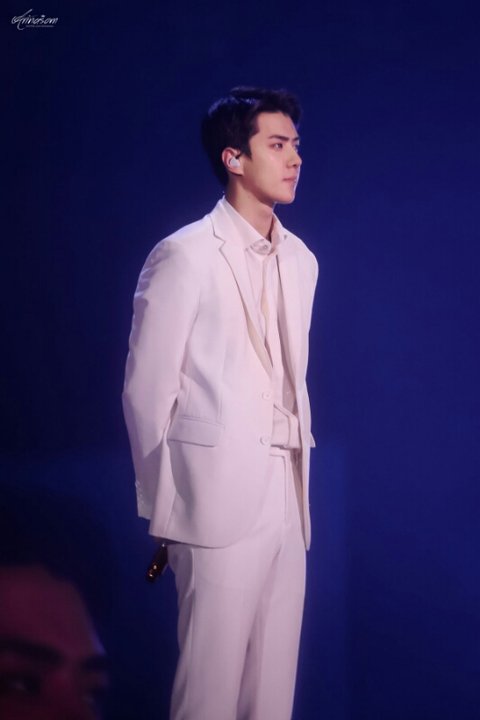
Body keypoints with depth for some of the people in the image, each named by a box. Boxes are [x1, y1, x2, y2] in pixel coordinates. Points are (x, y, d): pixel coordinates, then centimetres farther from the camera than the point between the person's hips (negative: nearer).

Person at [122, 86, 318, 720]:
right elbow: (146, 390, -5)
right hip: (220, 501, -6)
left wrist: (301, 476, 11)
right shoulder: (184, 257, -7)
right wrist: (163, 509, -2)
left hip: (288, 498, 6)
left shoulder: (301, 261, 13)